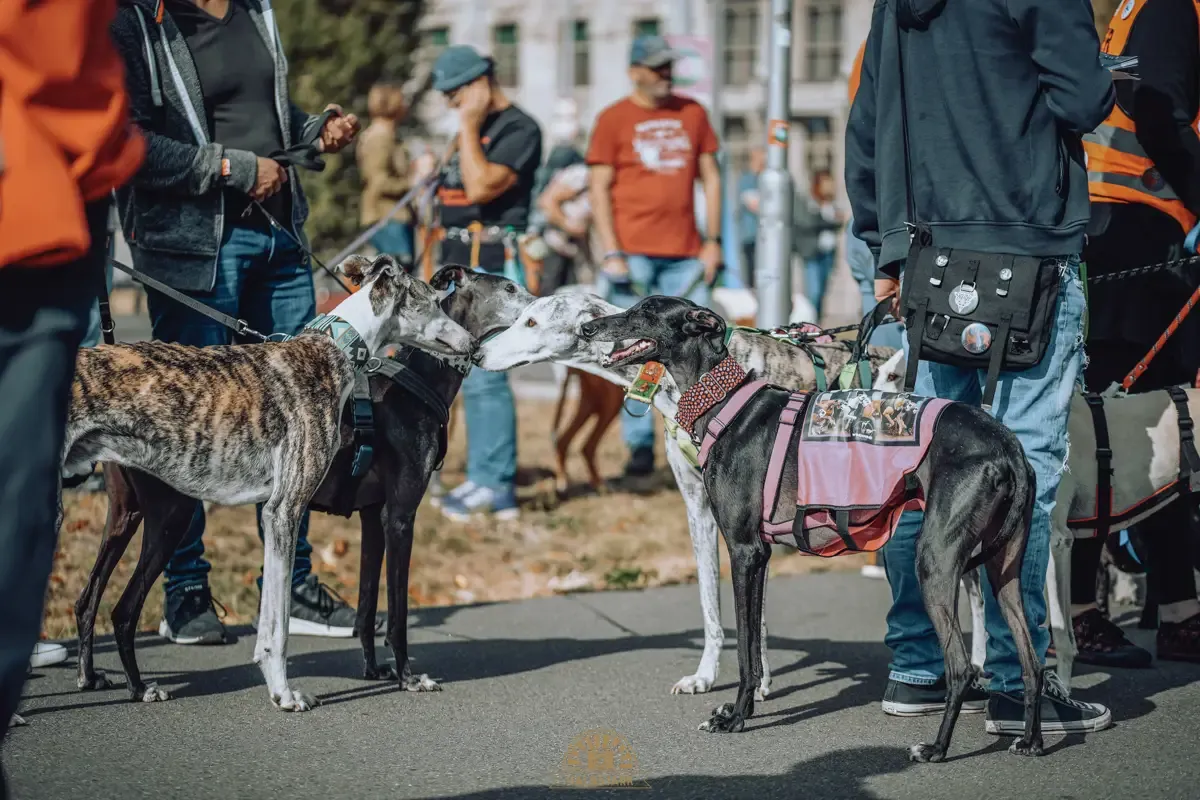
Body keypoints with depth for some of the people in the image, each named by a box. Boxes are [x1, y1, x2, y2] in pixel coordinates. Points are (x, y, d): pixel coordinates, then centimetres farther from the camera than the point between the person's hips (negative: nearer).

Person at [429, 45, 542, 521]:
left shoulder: (519, 129, -11)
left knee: (484, 376, -12)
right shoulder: (475, 132, 19)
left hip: (492, 268, -10)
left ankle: (495, 487, -10)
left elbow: (480, 188, -22)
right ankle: (483, 479, 15)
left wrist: (468, 129, -16)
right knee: (473, 378, 11)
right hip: (460, 267, 10)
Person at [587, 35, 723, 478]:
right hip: (633, 253, -3)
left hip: (684, 254, 3)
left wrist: (712, 240, 6)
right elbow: (599, 188, -1)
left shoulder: (692, 113, 12)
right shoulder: (613, 118, 2)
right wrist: (611, 253, -10)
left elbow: (710, 178, 15)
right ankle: (640, 443, 3)